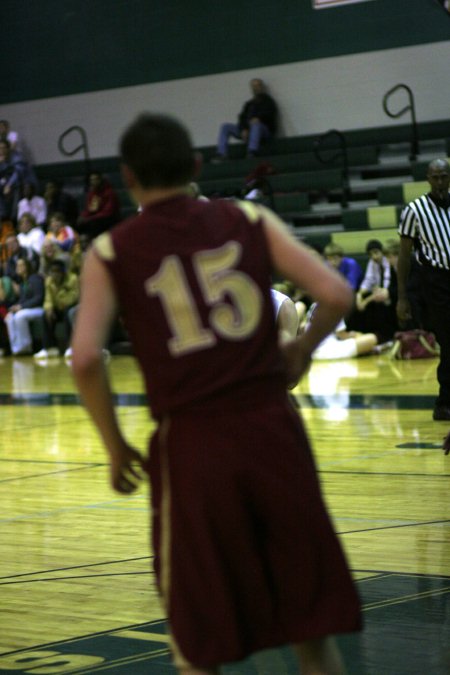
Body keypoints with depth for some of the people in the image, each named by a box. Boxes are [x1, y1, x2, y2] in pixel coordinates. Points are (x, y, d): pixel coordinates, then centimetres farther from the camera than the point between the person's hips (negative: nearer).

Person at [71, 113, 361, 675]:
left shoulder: (111, 252, 3)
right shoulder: (249, 220, 7)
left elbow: (85, 359, -10)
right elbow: (335, 296, -2)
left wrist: (115, 447, 4)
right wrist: (302, 351, 17)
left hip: (190, 444, -1)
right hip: (271, 428, 2)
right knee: (311, 627, 13)